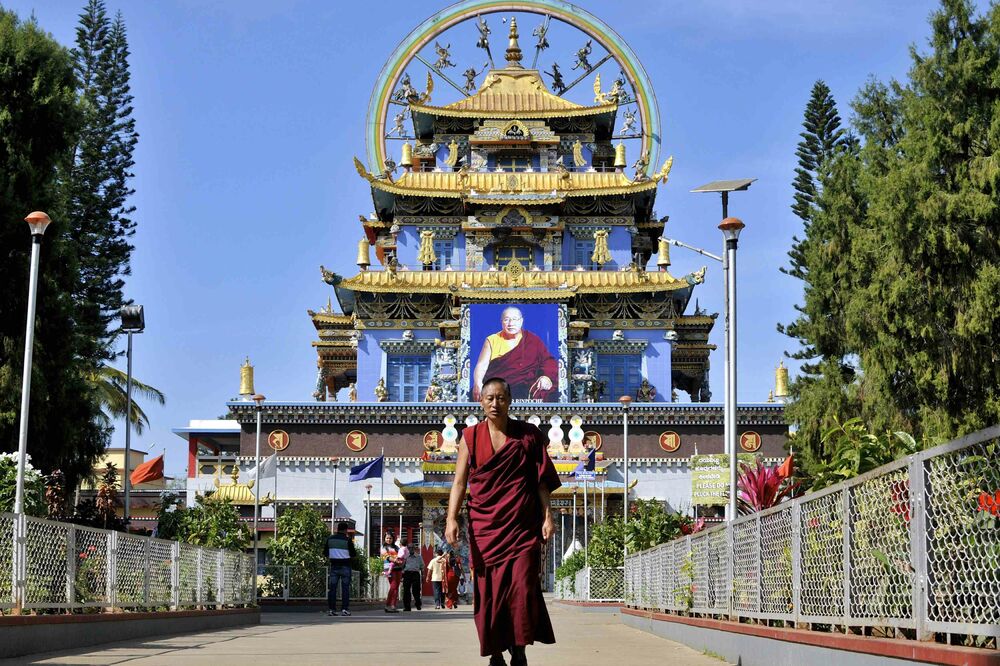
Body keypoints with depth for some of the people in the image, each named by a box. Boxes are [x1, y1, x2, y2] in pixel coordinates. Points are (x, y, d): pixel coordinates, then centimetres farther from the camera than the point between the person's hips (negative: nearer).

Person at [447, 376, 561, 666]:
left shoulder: (528, 434, 6)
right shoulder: (470, 437, 6)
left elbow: (541, 480, 8)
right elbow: (460, 481, 3)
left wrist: (547, 516, 0)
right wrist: (451, 518, -9)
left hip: (522, 525, -1)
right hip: (484, 527, 1)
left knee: (522, 586, -9)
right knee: (489, 590, 0)